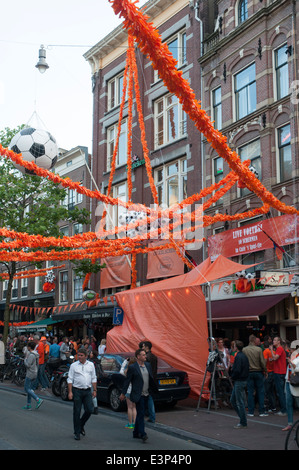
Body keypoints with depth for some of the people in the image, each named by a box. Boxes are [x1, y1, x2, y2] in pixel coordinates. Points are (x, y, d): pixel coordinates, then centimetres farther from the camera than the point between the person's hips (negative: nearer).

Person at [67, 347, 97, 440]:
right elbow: (70, 379, 0)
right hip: (77, 391, -2)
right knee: (77, 412, 1)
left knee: (90, 410, -3)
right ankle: (77, 432, 13)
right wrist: (70, 392, -7)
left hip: (87, 391, 2)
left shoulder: (91, 365, 9)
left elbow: (94, 379, 13)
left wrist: (94, 390, 7)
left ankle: (81, 425, 24)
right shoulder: (74, 365, 1)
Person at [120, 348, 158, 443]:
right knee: (141, 414, -9)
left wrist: (154, 389, 15)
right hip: (138, 395, -7)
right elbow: (127, 381, -6)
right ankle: (142, 434, -8)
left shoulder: (148, 365, 9)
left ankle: (136, 433, 24)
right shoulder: (132, 367, -10)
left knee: (140, 414, 14)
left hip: (146, 395, 7)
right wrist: (123, 393, -5)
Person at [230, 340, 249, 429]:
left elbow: (237, 370, -23)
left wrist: (232, 377, -5)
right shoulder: (245, 356, 12)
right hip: (244, 380, 9)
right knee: (233, 400, 16)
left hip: (239, 381, -9)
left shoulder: (238, 357, -17)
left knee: (240, 402, -2)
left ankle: (243, 423, 4)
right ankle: (242, 417, 21)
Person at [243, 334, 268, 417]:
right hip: (258, 372, -1)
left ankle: (251, 411, 7)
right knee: (260, 392, 6)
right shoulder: (258, 349, -8)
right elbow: (262, 362, -6)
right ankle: (261, 411, 6)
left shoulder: (244, 350, -4)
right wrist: (265, 371, 8)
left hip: (248, 372, 1)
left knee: (250, 392, 6)